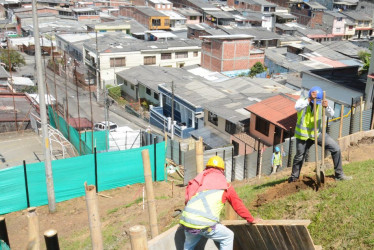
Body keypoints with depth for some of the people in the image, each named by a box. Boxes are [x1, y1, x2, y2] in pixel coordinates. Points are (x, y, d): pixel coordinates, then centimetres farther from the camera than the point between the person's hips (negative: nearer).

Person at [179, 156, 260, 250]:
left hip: (187, 221, 4)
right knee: (228, 237, 20)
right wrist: (251, 219, 34)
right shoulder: (225, 186, 13)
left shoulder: (198, 179, 19)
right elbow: (238, 205, 20)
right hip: (205, 224, -4)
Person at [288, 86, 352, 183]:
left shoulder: (321, 103, -6)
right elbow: (297, 108, -36)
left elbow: (331, 114, -20)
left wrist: (327, 107, -41)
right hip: (303, 135, -2)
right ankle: (294, 176, 33)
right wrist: (309, 99, -46)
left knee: (336, 149, -5)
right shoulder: (302, 101, -13)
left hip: (317, 133, 3)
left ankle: (339, 175, 7)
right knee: (299, 157, 9)